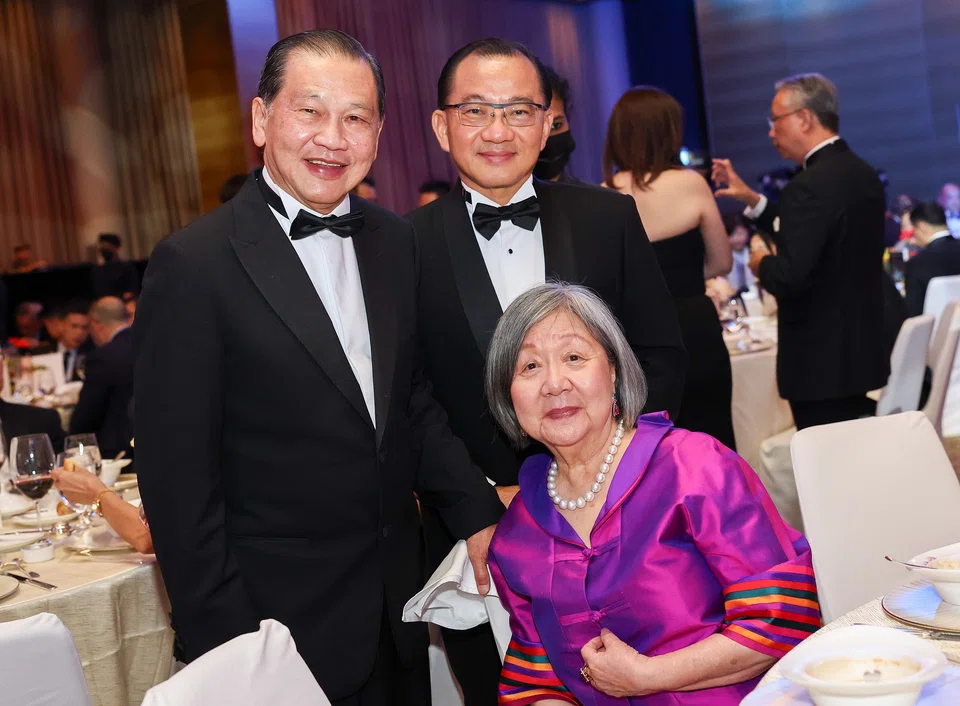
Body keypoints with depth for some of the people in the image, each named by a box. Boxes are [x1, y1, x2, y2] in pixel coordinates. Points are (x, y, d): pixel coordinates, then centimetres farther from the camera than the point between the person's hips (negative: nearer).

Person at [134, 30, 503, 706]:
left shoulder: (396, 241, 4)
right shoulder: (194, 265, -14)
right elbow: (178, 479, -14)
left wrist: (479, 513, 0)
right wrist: (227, 647, -13)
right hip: (283, 623, -5)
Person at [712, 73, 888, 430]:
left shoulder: (811, 185, -21)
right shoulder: (863, 174, 9)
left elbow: (789, 277, -26)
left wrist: (760, 262, -5)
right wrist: (751, 199, 17)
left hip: (822, 360, -9)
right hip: (862, 347, 9)